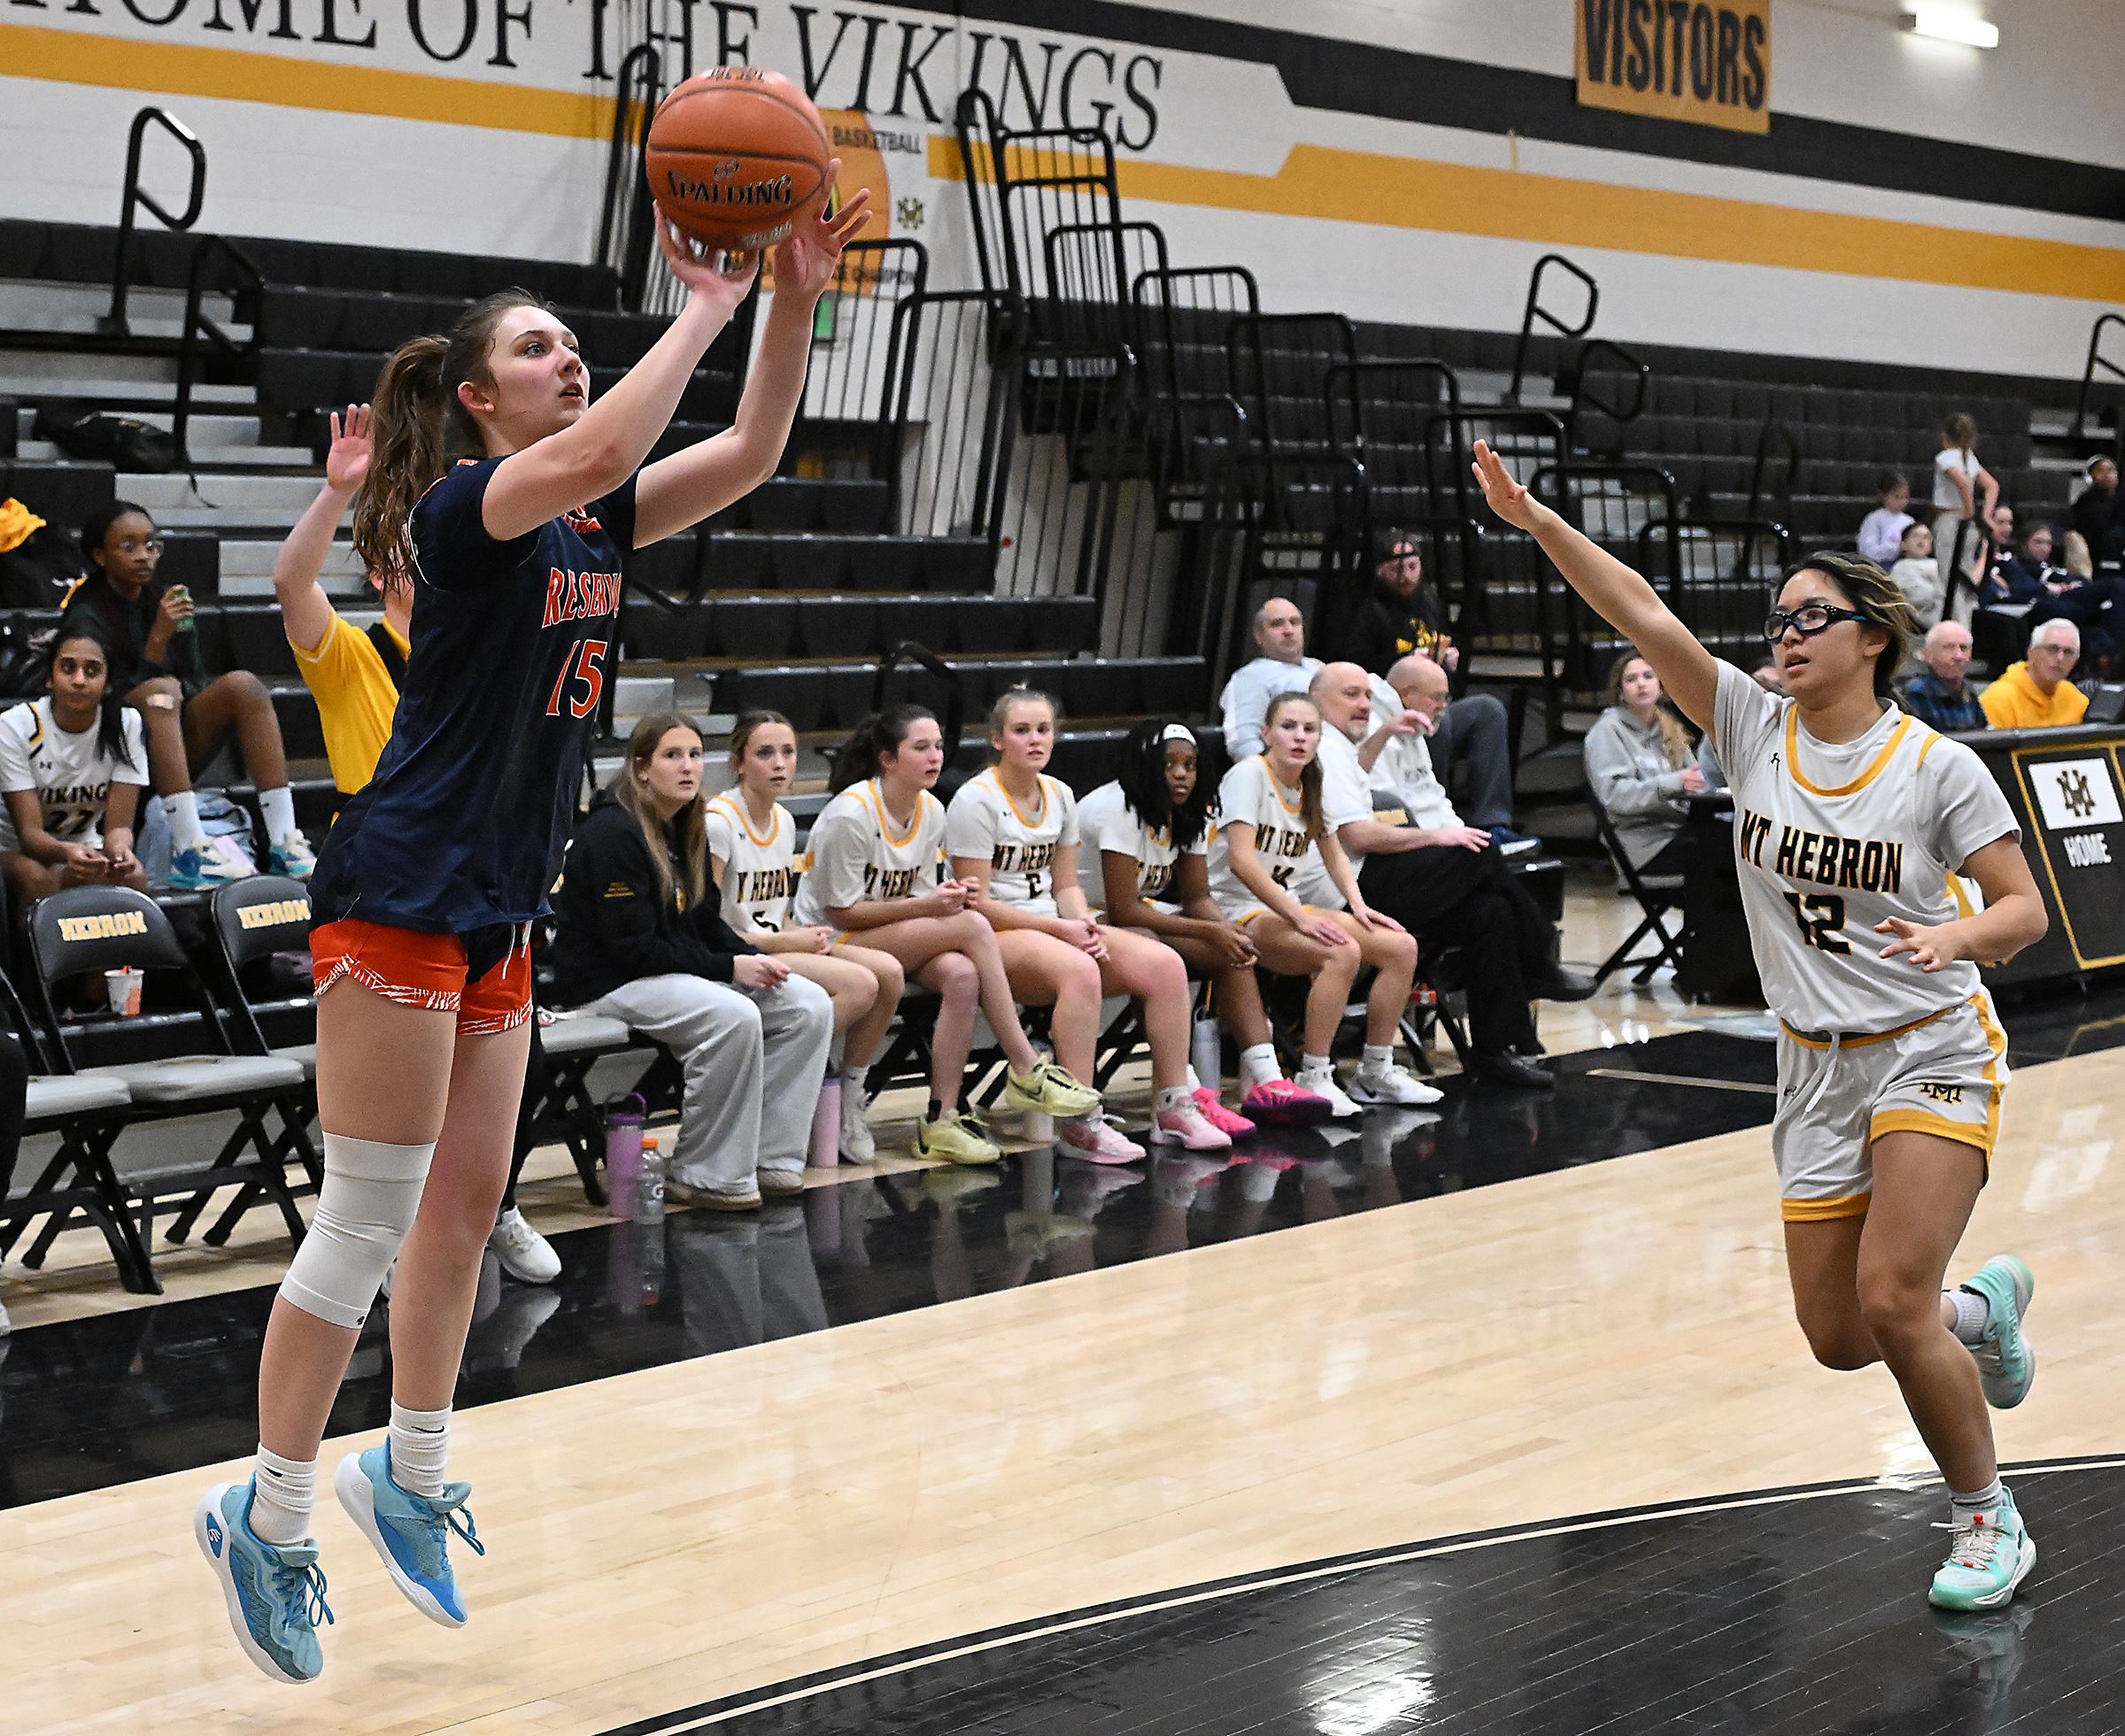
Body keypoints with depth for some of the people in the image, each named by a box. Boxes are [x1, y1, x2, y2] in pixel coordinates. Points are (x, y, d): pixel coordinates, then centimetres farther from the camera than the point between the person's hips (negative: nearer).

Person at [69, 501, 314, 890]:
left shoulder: (164, 601, 13)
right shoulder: (88, 612, -4)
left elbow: (194, 686, 12)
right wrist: (157, 639, -21)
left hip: (177, 753, 6)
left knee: (242, 683, -16)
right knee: (162, 688, -32)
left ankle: (284, 842, -28)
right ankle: (189, 854, -43)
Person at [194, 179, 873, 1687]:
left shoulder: (591, 523, 11)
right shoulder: (465, 508, -13)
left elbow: (747, 454, 3)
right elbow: (600, 450, -33)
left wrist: (797, 302, -8)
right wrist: (708, 307, -24)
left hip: (498, 913, 9)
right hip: (400, 898, -9)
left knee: (467, 1207, 14)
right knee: (366, 1225, -5)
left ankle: (409, 1475, 29)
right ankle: (268, 1515, 6)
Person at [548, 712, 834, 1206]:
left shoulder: (687, 829, 11)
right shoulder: (613, 832, -17)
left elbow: (707, 923, 17)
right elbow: (634, 948, -21)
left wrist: (756, 959, -4)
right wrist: (731, 968, -20)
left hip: (681, 968, 9)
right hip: (608, 981, -9)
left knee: (810, 1005, -7)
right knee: (734, 1016, -34)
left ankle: (769, 1157, -3)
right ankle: (703, 1178, -22)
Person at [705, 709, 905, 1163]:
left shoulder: (784, 821, 13)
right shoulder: (718, 822, -13)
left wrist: (808, 934, -2)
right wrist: (785, 942, -15)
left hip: (778, 947, 8)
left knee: (888, 972, -14)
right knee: (860, 984, -26)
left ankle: (852, 1097, -1)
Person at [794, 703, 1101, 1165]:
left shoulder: (931, 811, 5)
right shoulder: (850, 814, -17)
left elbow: (917, 898, 9)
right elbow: (842, 912, -15)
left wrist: (948, 898, -14)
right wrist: (925, 905, -20)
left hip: (900, 938, 7)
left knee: (962, 976, -28)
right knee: (973, 926, -25)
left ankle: (941, 1121, -23)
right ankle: (1027, 1073, -16)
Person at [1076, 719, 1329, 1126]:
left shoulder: (1189, 815, 4)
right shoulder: (1118, 810, -23)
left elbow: (1197, 897, 5)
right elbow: (1123, 911, -27)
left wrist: (1228, 930, -19)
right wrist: (1209, 932, -26)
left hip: (1144, 916, 9)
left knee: (1232, 951, -11)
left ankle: (1264, 1081, -18)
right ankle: (1186, 1099, -40)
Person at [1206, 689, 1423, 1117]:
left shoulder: (1311, 786, 11)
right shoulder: (1249, 775, -13)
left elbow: (1332, 852, 24)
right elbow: (1241, 860, -23)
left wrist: (1357, 903, 4)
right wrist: (1300, 919, -26)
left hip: (1289, 908, 8)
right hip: (1240, 912, -8)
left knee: (1402, 947, -5)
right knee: (1343, 952, -32)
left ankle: (1375, 1074, 6)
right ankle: (1313, 1079, -23)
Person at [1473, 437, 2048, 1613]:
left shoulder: (1937, 766, -9)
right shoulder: (1753, 730, -2)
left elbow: (2023, 909, -7)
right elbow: (1644, 615, -10)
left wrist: (1953, 938, -28)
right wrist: (1536, 522, -19)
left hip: (1932, 1054, -4)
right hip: (1817, 1071, 4)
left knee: (1890, 1304, -17)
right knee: (1837, 1335, 4)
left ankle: (1989, 1521, 5)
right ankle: (1981, 1310, 38)